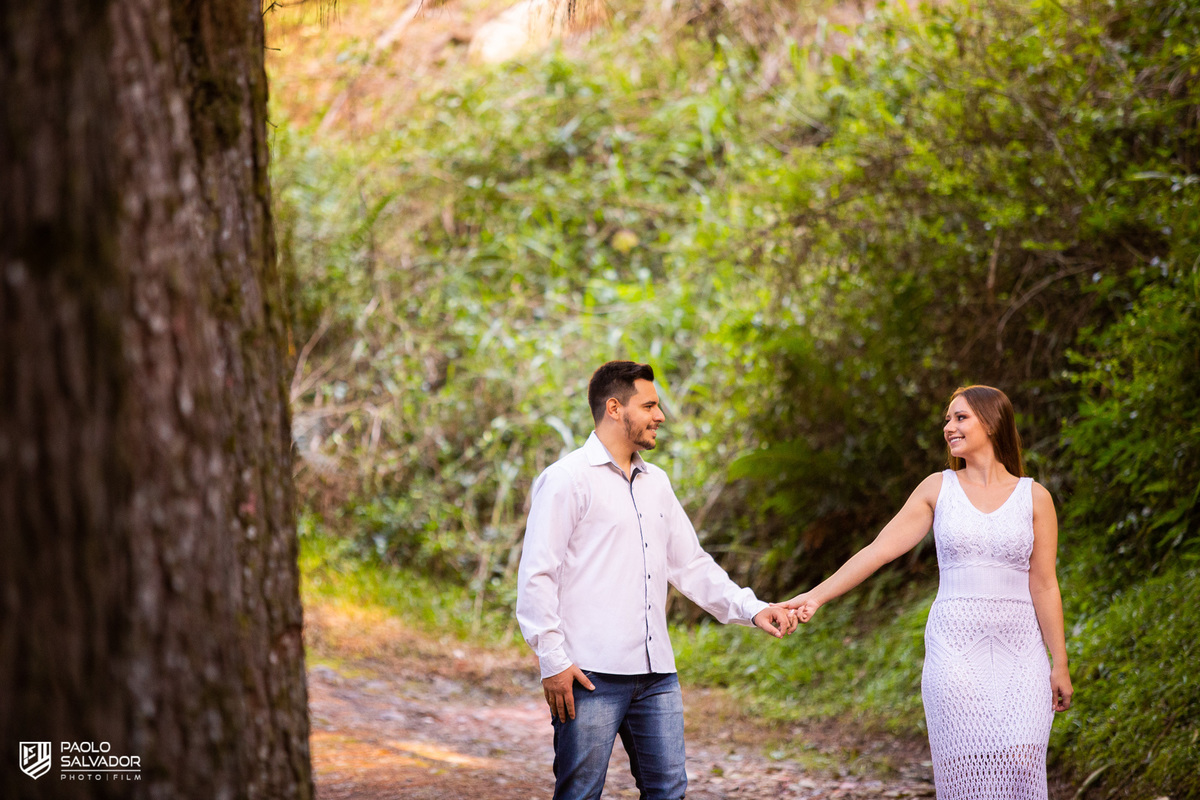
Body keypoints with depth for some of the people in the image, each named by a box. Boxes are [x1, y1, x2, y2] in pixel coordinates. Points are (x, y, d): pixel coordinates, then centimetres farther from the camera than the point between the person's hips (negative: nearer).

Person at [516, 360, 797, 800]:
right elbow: (536, 577, -7)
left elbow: (692, 565, 22)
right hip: (591, 676, -7)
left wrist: (752, 609, 10)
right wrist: (552, 660, -13)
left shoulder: (657, 483, 19)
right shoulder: (568, 478, -4)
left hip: (656, 674, 7)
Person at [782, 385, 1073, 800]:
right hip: (956, 649, 1)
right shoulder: (938, 489, 6)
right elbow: (880, 548, 2)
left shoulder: (1034, 497, 4)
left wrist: (1060, 664, 2)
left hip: (1019, 651, 0)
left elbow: (1043, 585, 4)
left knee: (1018, 763, -12)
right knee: (965, 766, -5)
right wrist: (816, 596, -7)